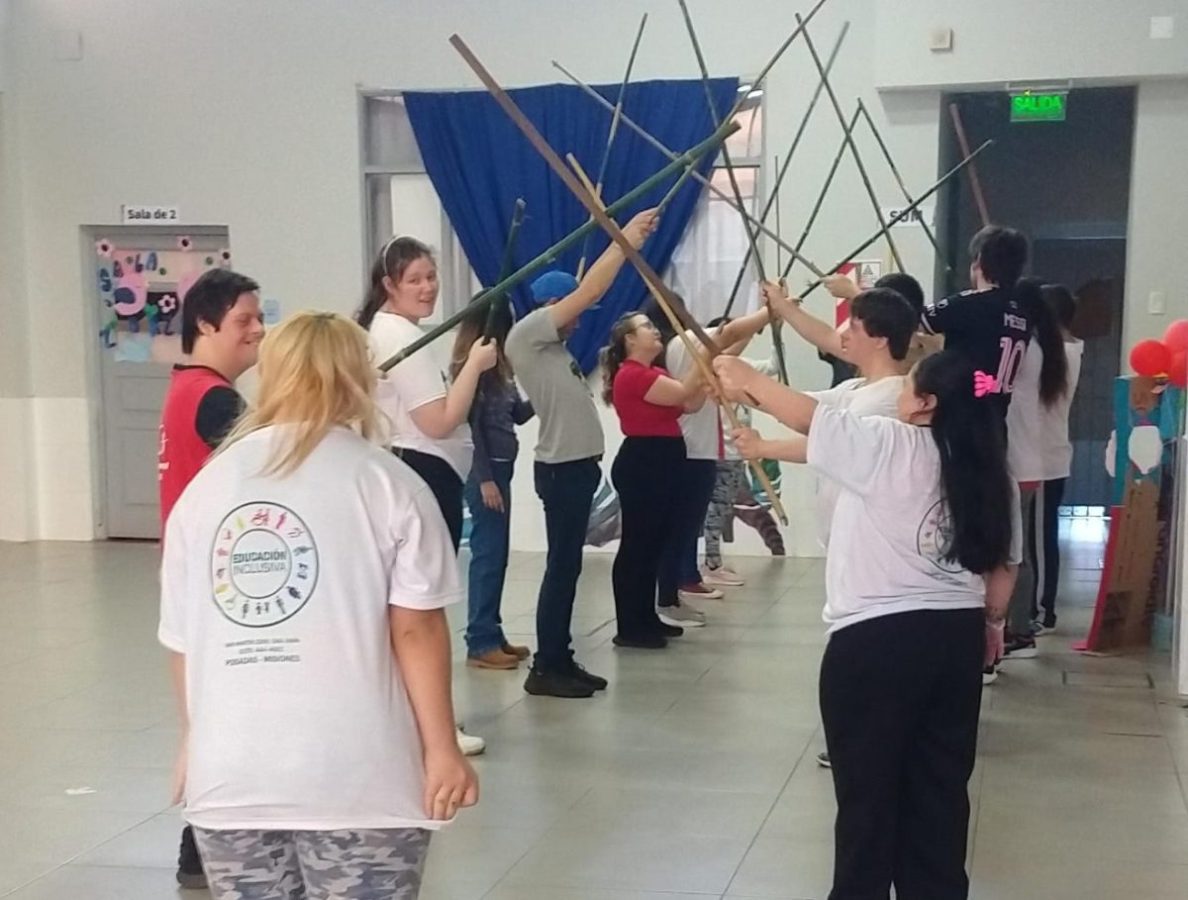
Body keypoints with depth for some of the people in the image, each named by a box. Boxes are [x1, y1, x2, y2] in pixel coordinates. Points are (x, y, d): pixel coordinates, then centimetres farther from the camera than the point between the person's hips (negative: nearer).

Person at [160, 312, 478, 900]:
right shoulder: (388, 483, -4)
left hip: (228, 775, 3)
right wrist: (441, 748, 0)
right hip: (356, 777, -3)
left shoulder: (202, 487, 6)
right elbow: (416, 630, -9)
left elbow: (180, 641, 9)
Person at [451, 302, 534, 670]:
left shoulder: (498, 367, 13)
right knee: (488, 553, -7)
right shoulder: (472, 367, -13)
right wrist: (484, 478, -18)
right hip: (484, 470, -9)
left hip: (500, 467, 9)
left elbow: (519, 413, 19)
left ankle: (491, 634, 19)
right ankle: (480, 643, -2)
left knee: (496, 553, 12)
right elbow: (472, 425, -16)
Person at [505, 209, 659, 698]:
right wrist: (625, 240, -12)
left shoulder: (551, 344, 16)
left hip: (576, 466, 10)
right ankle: (545, 668, 1)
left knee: (567, 565, 12)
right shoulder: (526, 335, -11)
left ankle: (560, 660, 18)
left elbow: (585, 294, 20)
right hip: (562, 469, -10)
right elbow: (588, 292, -15)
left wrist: (625, 242, 17)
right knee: (562, 565, -6)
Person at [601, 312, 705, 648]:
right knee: (637, 543, -8)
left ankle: (646, 618, 21)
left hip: (660, 463, 11)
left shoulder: (651, 374, 18)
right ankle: (629, 627, -4)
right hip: (641, 464, -11)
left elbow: (691, 404, 11)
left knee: (654, 541, 14)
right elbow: (682, 393, -19)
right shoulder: (632, 375, -13)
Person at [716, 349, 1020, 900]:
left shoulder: (887, 446, -14)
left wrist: (746, 378, 5)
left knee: (868, 786, 7)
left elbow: (808, 417, -10)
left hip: (876, 640, -6)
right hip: (957, 637, 6)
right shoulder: (989, 472, 5)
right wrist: (991, 621, 27)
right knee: (940, 785, 15)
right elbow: (1003, 564, 12)